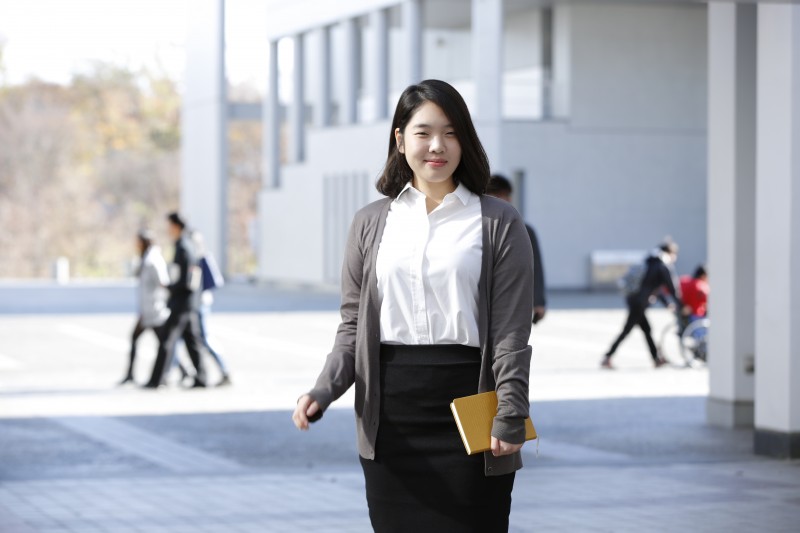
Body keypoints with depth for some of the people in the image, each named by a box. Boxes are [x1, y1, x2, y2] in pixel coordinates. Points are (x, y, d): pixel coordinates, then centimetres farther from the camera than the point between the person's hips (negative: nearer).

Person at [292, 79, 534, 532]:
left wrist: (511, 415, -13)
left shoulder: (499, 223, 2)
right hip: (391, 418, 3)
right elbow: (353, 326, 11)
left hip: (468, 409, -3)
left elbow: (511, 333, -3)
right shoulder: (371, 223, 11)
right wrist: (325, 390, -5)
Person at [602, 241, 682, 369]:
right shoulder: (663, 267, -11)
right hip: (639, 302, -9)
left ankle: (656, 359, 25)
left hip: (636, 300, 9)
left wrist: (666, 303, 27)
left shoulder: (653, 264, 16)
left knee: (646, 329, 16)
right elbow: (671, 289, -10)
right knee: (626, 330, -5)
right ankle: (607, 358, -5)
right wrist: (681, 306, -1)